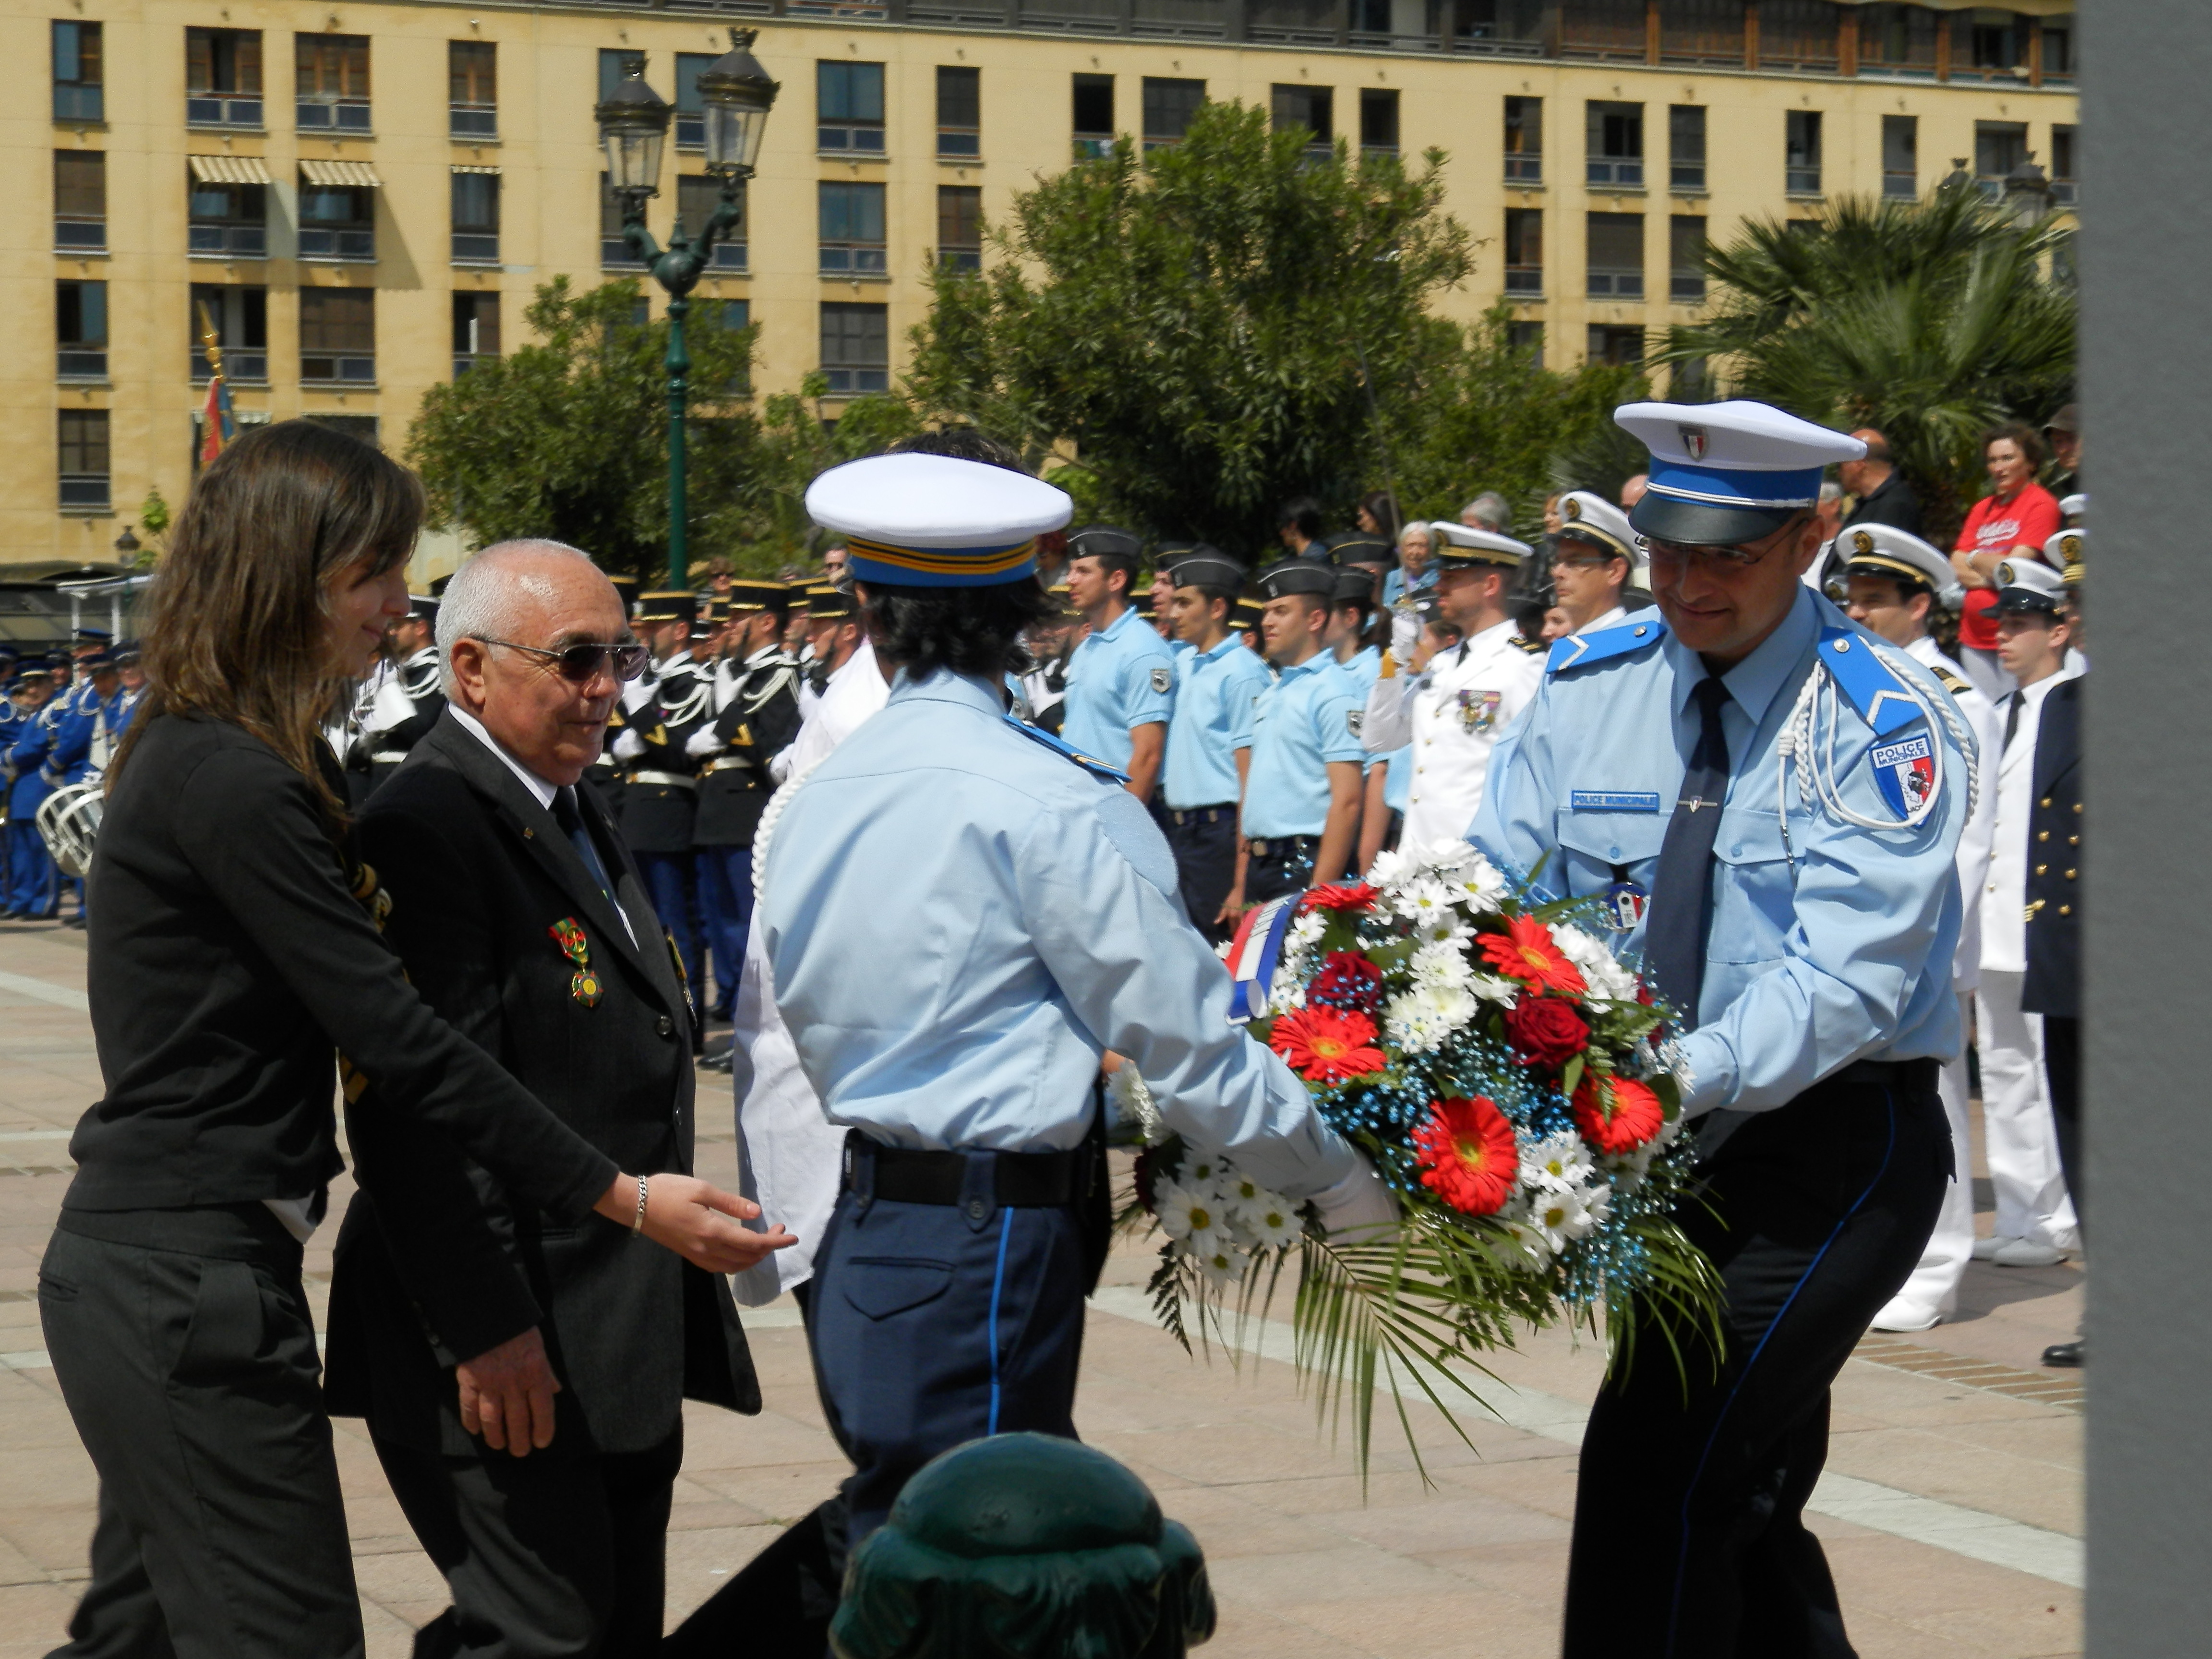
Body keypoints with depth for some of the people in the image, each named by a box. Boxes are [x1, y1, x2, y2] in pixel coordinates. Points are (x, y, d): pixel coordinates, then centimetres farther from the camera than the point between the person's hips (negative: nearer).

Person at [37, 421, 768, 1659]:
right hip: (190, 1280, -10)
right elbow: (398, 1039, -21)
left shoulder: (200, 755, 13)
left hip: (148, 1265, 10)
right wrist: (625, 1198, -18)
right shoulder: (235, 782, -19)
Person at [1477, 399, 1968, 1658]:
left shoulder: (1885, 725, -15)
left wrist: (1688, 1078, -39)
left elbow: (1848, 975, -25)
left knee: (1658, 1471, -17)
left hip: (1833, 1150, -6)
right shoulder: (1588, 690, 1)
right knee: (1743, 1496, 16)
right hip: (1661, 1152, 6)